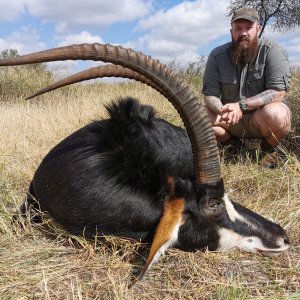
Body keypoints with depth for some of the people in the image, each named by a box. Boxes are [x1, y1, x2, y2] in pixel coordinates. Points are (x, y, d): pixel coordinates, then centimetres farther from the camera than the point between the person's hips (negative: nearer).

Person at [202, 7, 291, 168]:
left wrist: (241, 105, -33)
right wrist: (223, 111, -31)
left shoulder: (272, 50, -16)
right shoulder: (217, 55, -7)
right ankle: (232, 143, 8)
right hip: (231, 121, 3)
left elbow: (278, 92, -22)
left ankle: (270, 149, 0)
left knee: (274, 114, -36)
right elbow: (210, 94, -8)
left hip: (262, 117, -2)